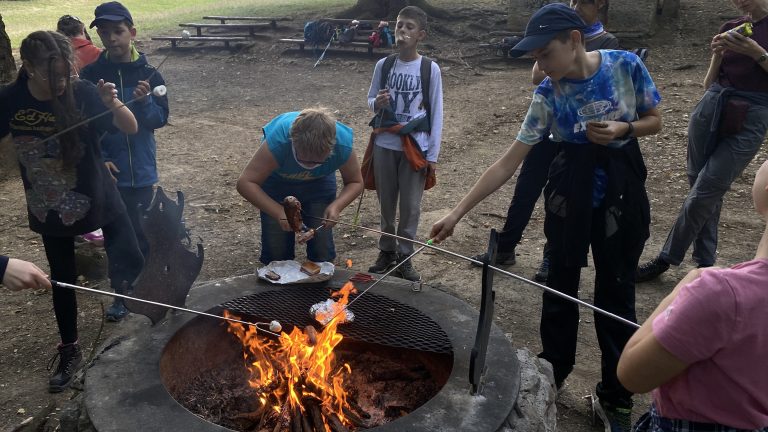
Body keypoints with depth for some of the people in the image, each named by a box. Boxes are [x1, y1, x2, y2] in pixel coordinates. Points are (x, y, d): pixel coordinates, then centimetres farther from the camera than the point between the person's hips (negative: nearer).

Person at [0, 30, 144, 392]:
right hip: (50, 209, 3)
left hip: (97, 199, -2)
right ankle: (69, 352, 34)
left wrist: (112, 104, -40)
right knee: (62, 279, 16)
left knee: (132, 266, -1)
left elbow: (132, 128, -20)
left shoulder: (83, 92, -19)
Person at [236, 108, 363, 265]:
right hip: (276, 183, -1)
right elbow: (245, 183, -38)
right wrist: (278, 212, -49)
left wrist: (337, 206, -36)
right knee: (276, 253, -2)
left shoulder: (343, 145, -36)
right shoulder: (278, 142, -44)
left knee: (322, 249, -4)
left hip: (320, 182, 2)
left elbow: (355, 182, -16)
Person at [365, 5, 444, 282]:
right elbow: (369, 100, 12)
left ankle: (405, 256, 19)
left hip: (415, 146, -2)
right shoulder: (383, 65, 1)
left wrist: (432, 155, -4)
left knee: (410, 206, 4)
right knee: (386, 203, 11)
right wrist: (377, 103, -14)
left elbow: (436, 114, -2)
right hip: (385, 144, 2)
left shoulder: (430, 69, -5)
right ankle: (387, 251, 27)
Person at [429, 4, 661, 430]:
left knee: (616, 290, 7)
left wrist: (622, 129, -21)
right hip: (571, 192, 1)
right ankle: (553, 369, 36)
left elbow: (655, 121, 3)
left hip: (622, 192, -1)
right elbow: (508, 163, -11)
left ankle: (617, 395, 26)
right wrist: (458, 212, -16)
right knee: (561, 283, 11)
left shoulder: (626, 66, -12)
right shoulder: (548, 95, -10)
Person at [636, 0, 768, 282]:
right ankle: (705, 265, 17)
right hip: (710, 110, 5)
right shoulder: (730, 28, 12)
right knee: (707, 193, 5)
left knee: (702, 194, -5)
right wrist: (718, 55, -4)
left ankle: (666, 260, 8)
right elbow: (709, 84, 13)